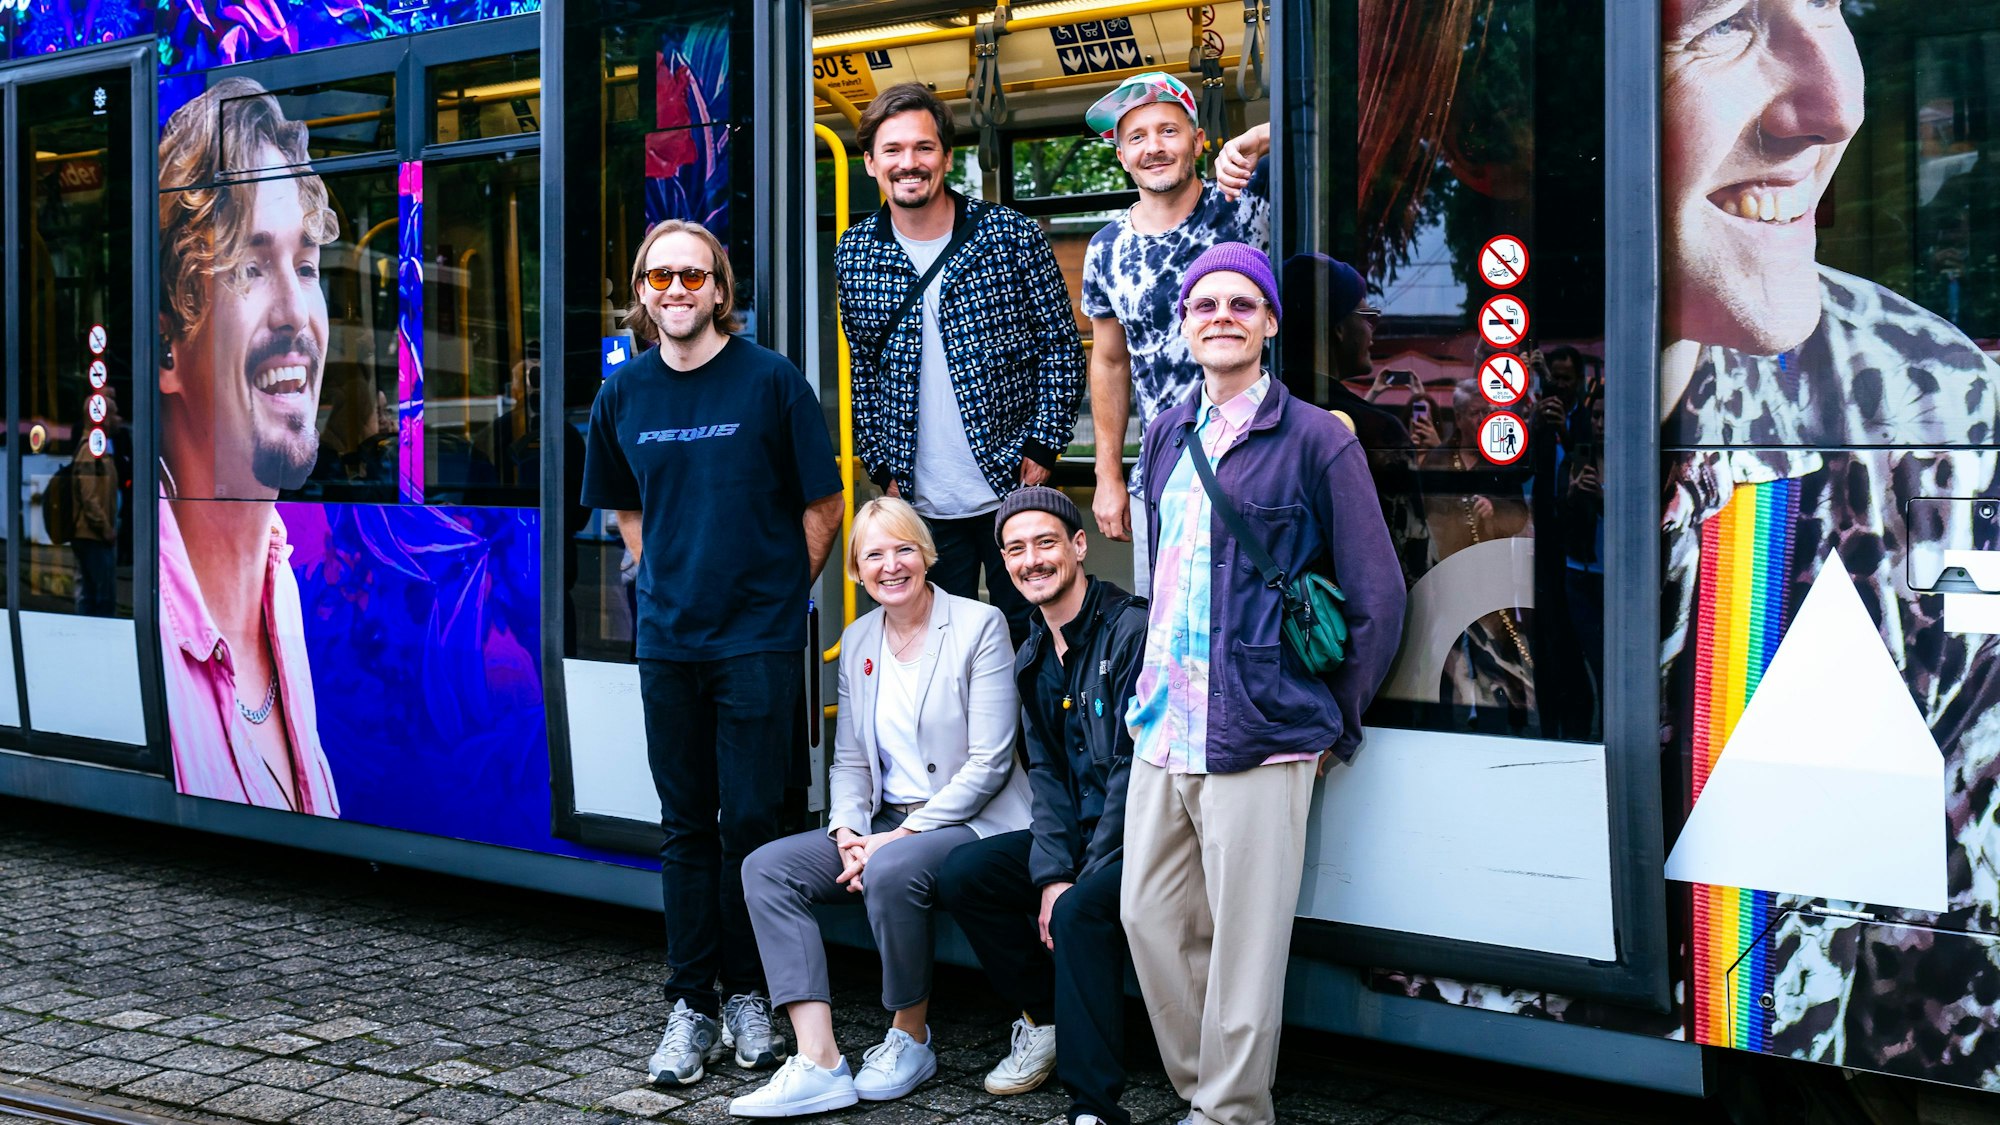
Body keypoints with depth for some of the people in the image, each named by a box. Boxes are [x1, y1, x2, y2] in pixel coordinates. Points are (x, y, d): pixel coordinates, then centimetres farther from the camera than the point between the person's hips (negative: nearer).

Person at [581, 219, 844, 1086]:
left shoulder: (770, 380, -6)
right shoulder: (623, 393, 6)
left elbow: (823, 505, 0)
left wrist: (779, 593, 1)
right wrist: (664, 580, 11)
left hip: (757, 640, -3)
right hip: (667, 640, 4)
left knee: (750, 819, 1)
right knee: (686, 825, 8)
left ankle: (747, 995, 15)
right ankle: (691, 1008, 15)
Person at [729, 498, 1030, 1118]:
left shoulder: (979, 625, -8)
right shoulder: (858, 639, 12)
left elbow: (988, 762, -13)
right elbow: (849, 759, 14)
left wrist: (900, 835, -17)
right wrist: (847, 832, -7)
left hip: (970, 822, -7)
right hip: (885, 823, 7)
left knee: (891, 871, -36)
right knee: (766, 868, -13)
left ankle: (911, 1038, -10)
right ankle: (819, 1065, -23)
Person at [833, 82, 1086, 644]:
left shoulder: (1012, 234, -5)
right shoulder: (854, 255, 3)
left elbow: (1061, 344, -1)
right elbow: (865, 372, 11)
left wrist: (1042, 447, -8)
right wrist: (884, 468, 5)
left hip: (1012, 489, -2)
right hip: (921, 504, 2)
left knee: (1029, 636, 7)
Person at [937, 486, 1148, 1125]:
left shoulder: (1131, 629, -15)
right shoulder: (1033, 658, 12)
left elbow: (1135, 766, -19)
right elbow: (1047, 774, 7)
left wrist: (1081, 879, -20)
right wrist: (1051, 875, -9)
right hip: (1077, 833, 8)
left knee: (1080, 911, -32)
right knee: (963, 876, -5)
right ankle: (1044, 1021, 10)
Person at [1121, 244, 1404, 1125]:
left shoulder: (1316, 439, -6)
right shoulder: (1168, 434, 13)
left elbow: (1377, 598, -4)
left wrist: (1331, 722, -1)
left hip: (1256, 738, -6)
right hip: (1161, 728, 7)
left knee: (1243, 944, -2)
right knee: (1150, 918, 10)